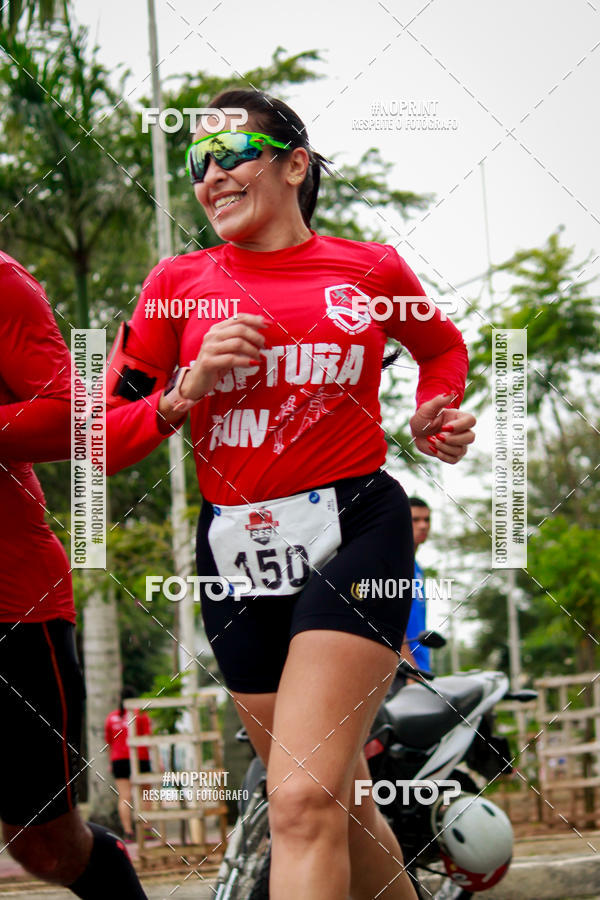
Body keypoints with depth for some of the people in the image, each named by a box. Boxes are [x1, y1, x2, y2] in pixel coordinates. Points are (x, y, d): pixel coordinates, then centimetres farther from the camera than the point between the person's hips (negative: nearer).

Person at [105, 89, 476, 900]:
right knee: (339, 805, 14)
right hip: (236, 551, 4)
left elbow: (443, 346, 26)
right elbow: (105, 438, 5)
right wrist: (190, 388, -11)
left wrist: (438, 413, 7)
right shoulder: (178, 284, 7)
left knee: (304, 802, -19)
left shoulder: (371, 269, 5)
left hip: (352, 534, -4)